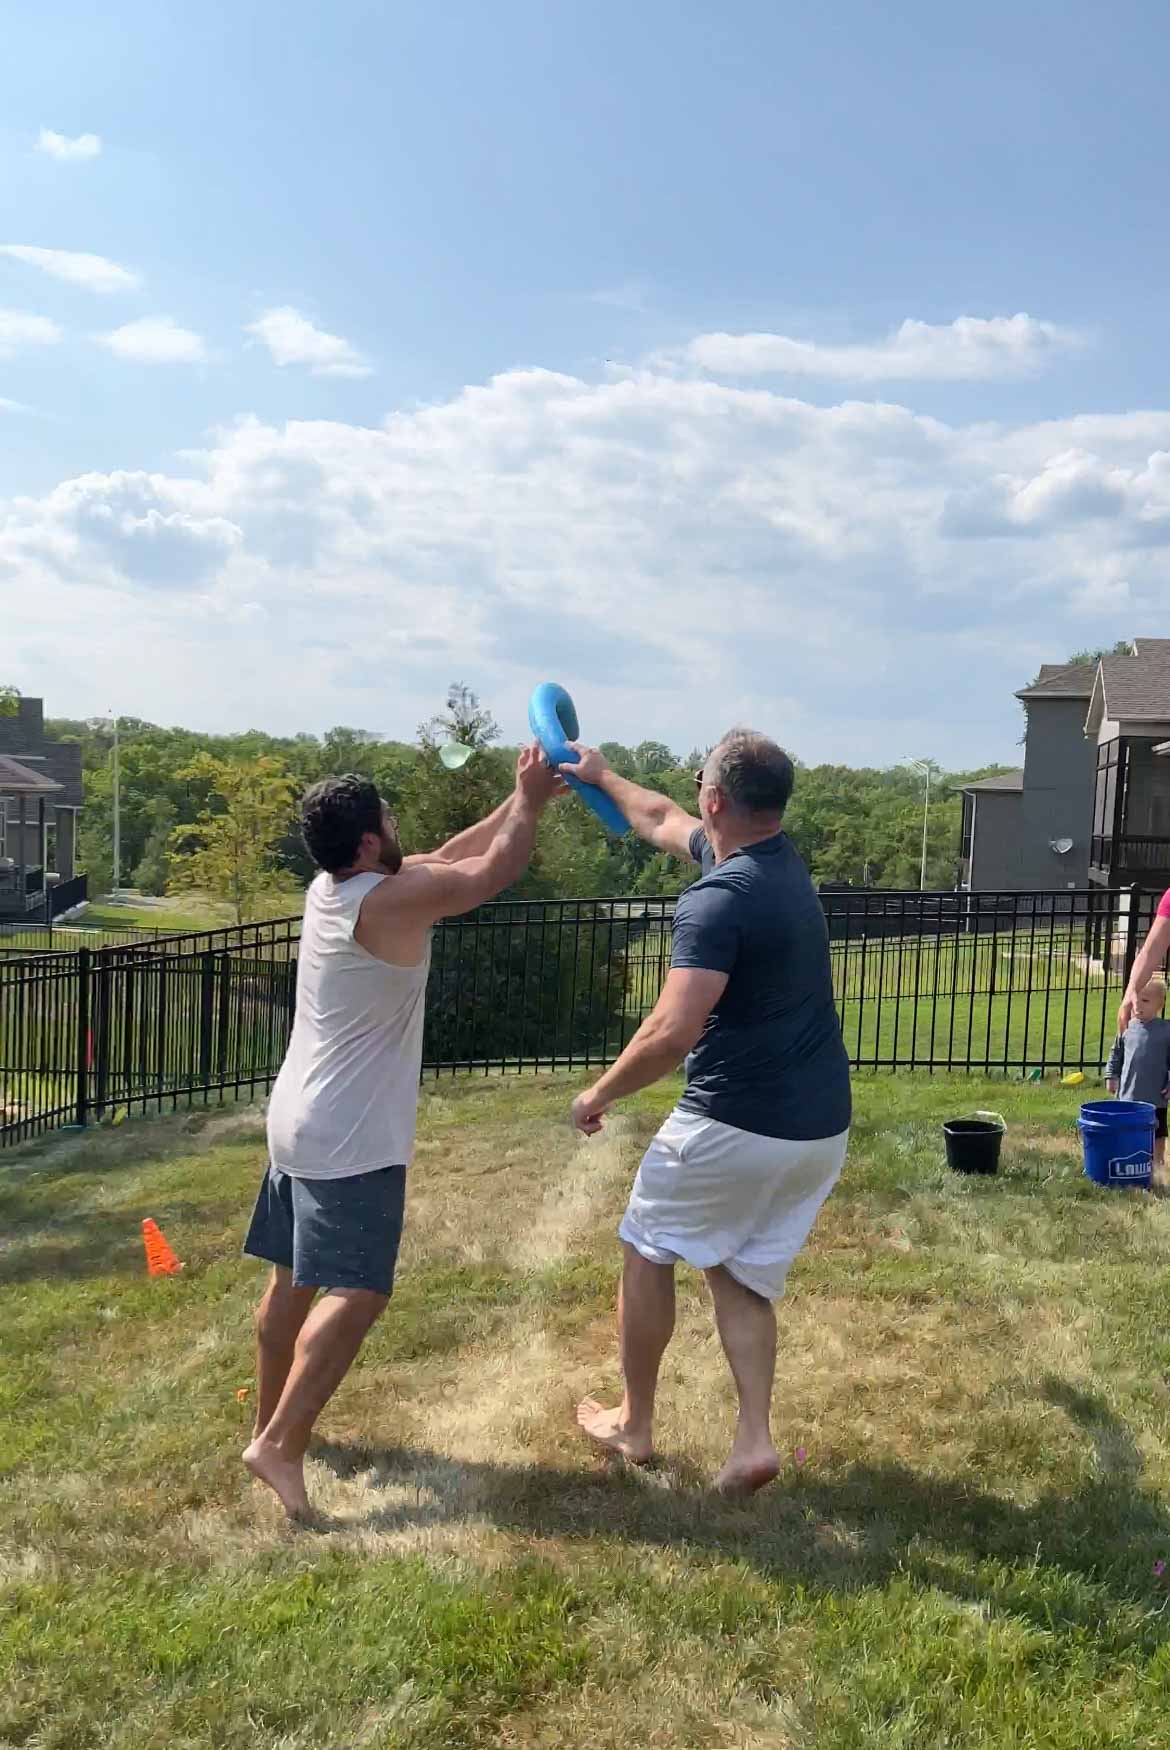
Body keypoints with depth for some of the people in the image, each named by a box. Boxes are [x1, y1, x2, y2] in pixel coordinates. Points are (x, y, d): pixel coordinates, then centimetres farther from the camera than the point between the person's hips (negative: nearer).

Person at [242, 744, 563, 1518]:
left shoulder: (331, 890, 7)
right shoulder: (387, 902, -20)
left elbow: (450, 856, 15)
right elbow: (491, 873, -13)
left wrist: (522, 802, 14)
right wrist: (529, 800, 3)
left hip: (301, 1121, 10)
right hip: (351, 1136, -10)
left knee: (295, 1278, 18)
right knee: (357, 1291, -9)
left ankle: (270, 1421, 31)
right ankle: (280, 1444, -12)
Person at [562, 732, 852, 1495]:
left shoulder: (717, 901, -21)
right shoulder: (784, 859, 8)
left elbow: (672, 1032, -27)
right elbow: (662, 820, 24)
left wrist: (600, 1094, -11)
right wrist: (603, 776, 36)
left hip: (735, 1126, -8)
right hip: (822, 1128, 8)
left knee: (649, 1253, 15)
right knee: (743, 1274, 20)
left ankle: (635, 1425, 28)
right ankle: (754, 1439, 10)